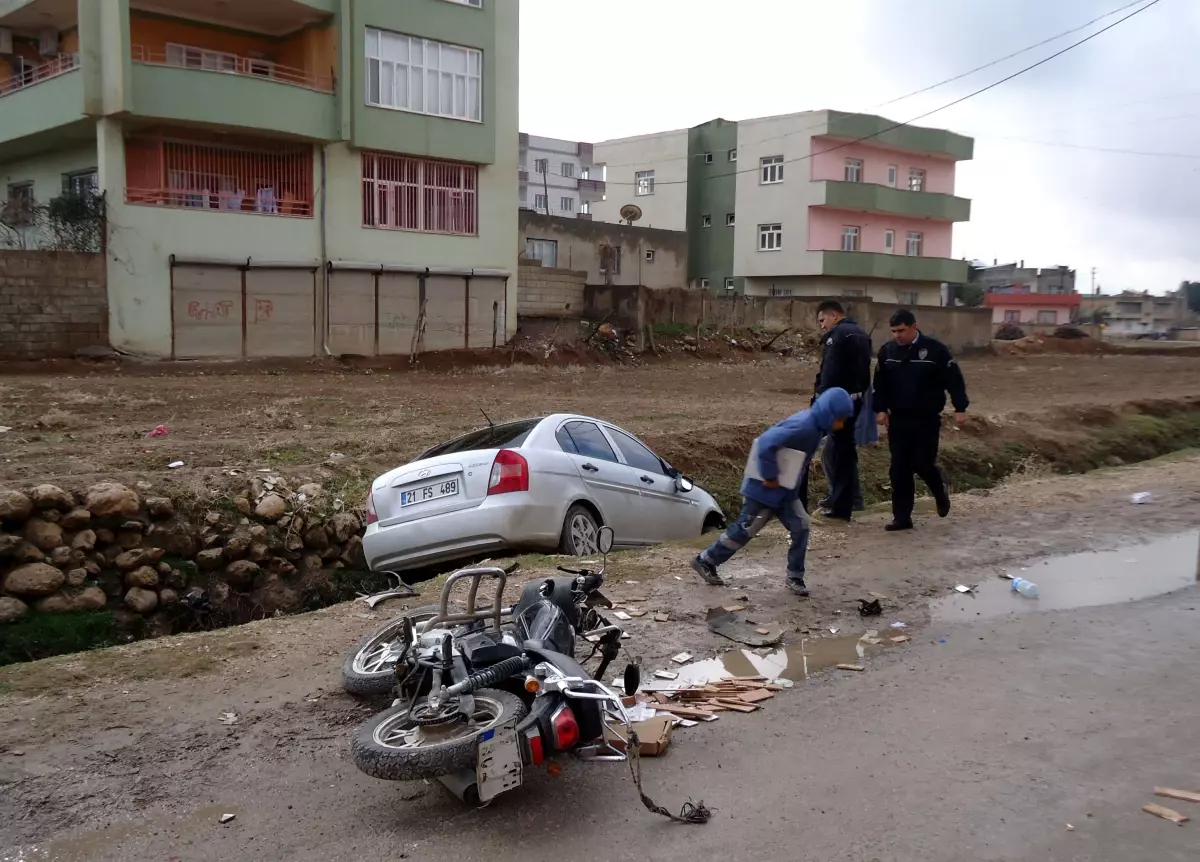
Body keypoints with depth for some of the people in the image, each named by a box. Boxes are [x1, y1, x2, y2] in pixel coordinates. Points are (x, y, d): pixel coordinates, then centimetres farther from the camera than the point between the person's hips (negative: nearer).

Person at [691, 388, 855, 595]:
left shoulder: (814, 426, 4)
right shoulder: (803, 426, -26)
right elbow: (766, 443, -34)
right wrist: (769, 477, -24)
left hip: (786, 490, 9)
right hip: (767, 489, -9)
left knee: (801, 527, 4)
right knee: (744, 529, 3)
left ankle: (795, 576, 15)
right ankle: (706, 561, 18)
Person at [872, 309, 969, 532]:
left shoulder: (935, 349, -9)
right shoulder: (887, 351, 2)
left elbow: (954, 379, -5)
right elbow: (880, 383, 9)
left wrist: (960, 408, -7)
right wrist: (880, 409, 1)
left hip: (927, 420, -3)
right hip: (898, 420, 4)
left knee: (923, 464, -3)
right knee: (899, 469, 1)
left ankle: (940, 489, 32)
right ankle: (902, 517, 8)